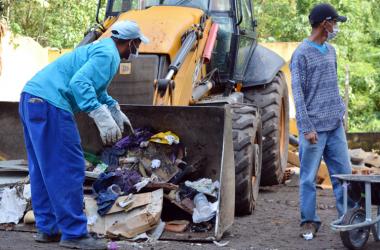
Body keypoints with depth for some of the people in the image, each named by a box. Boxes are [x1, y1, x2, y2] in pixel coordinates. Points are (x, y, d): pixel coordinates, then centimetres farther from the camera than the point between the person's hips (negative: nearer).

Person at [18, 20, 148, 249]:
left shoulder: (99, 48, 23)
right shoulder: (108, 54, -8)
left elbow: (96, 88, 41)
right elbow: (80, 83, -23)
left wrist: (116, 112, 48)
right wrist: (102, 116, -29)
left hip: (32, 98, 11)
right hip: (50, 105, -11)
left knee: (43, 171, 15)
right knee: (68, 170, -7)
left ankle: (48, 229, 21)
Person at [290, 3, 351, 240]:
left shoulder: (331, 51, 14)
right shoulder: (302, 54, -8)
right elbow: (298, 93, -10)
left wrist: (341, 113, 17)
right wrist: (307, 128, -14)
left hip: (336, 126, 6)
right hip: (314, 127, -6)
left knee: (343, 173, 6)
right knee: (309, 177, 1)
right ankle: (310, 221, 11)